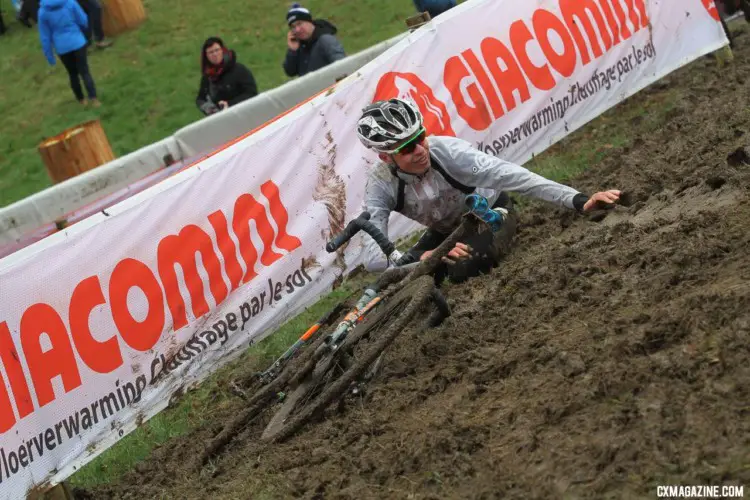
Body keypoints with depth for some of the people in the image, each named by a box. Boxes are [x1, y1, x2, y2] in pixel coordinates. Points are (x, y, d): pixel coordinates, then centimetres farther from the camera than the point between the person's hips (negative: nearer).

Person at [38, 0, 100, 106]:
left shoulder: (43, 11, -8)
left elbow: (45, 36, -4)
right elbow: (83, 21, -3)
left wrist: (49, 56, 5)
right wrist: (82, 31, 21)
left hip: (62, 47, 1)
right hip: (77, 42, -1)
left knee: (73, 74, 19)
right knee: (85, 72, 4)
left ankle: (81, 100, 30)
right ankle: (93, 99, -10)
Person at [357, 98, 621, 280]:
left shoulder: (446, 149, -35)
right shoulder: (380, 185, -28)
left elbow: (508, 175, -41)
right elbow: (373, 258, -37)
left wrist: (579, 200, -50)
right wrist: (425, 257, -56)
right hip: (446, 230, 3)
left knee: (464, 269, -32)